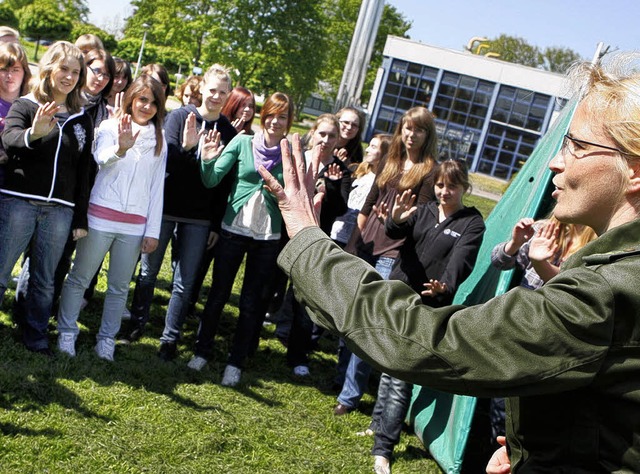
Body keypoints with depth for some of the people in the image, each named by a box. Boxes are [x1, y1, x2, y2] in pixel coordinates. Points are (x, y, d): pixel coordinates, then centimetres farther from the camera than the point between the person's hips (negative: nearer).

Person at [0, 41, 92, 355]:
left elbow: (83, 172, 12)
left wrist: (81, 218, 10)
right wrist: (34, 133, -39)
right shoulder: (25, 105, 3)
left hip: (60, 210, 3)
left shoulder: (82, 120, 12)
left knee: (44, 280, 9)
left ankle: (36, 335, 22)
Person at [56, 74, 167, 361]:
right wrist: (121, 148, -40)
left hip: (135, 225, 3)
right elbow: (101, 158, -18)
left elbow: (157, 188, 11)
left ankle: (107, 338, 19)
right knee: (80, 278, 4)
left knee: (119, 286, 8)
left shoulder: (159, 141, 11)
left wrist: (153, 231, 6)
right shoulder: (110, 127, 2)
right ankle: (67, 332, 17)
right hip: (101, 217, -3)